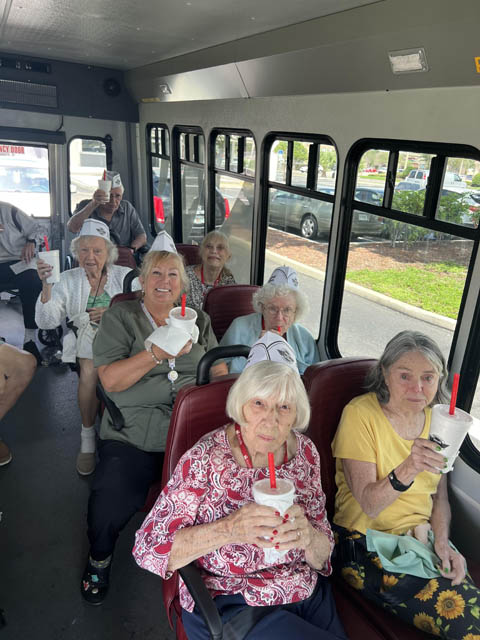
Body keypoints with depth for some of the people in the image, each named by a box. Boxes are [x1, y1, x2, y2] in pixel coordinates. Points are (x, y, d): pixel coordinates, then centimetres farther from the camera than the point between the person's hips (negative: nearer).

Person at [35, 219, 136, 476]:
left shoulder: (124, 276, 5)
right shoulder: (68, 279, 7)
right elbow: (46, 322, -3)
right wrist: (46, 286, -17)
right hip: (87, 341, 1)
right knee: (90, 370, -31)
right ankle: (87, 439, -13)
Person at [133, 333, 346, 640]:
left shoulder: (304, 450, -5)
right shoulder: (207, 458, -17)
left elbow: (322, 559, 0)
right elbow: (148, 549, -17)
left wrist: (307, 536, -23)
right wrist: (228, 529, -31)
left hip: (309, 592, 5)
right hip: (230, 604, -4)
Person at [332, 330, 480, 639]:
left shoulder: (435, 418, 5)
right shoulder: (360, 414, -15)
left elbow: (439, 496, 12)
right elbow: (368, 504, -19)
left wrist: (442, 541, -5)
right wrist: (408, 470, -36)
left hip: (424, 538, 6)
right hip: (368, 542, -5)